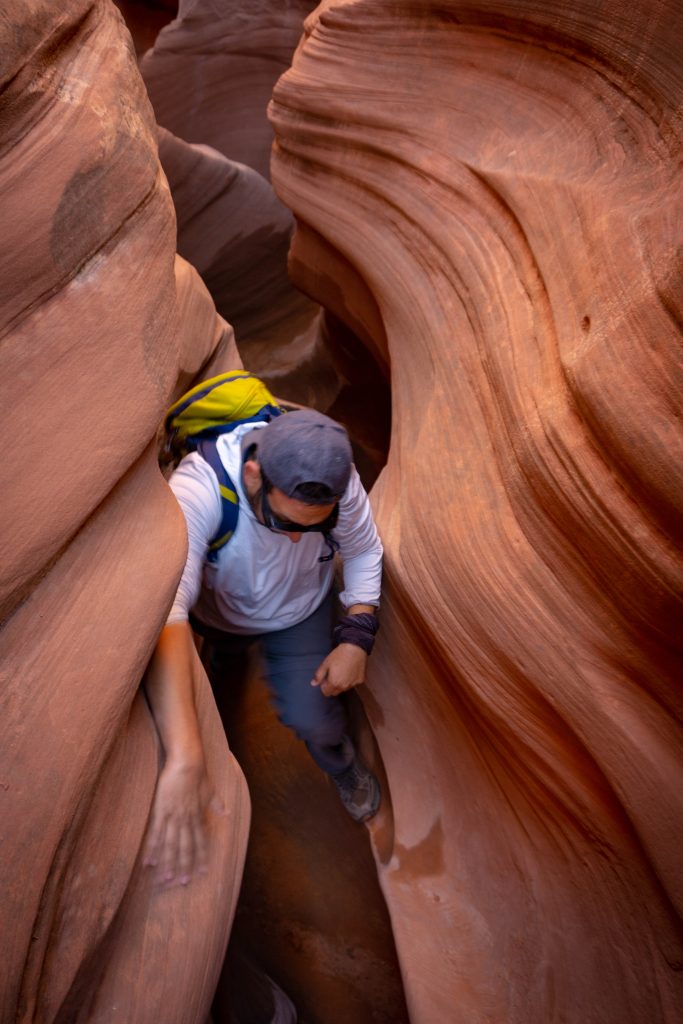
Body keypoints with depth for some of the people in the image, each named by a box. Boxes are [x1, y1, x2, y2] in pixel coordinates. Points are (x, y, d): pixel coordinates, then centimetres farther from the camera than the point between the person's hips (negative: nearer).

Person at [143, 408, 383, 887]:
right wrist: (185, 758, -63)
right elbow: (165, 611, -56)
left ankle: (344, 767, 27)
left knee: (311, 719, -7)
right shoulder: (198, 489, -45)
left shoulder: (337, 480, -33)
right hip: (217, 611, 0)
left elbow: (365, 551, -12)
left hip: (301, 611, 1)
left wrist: (357, 636, -21)